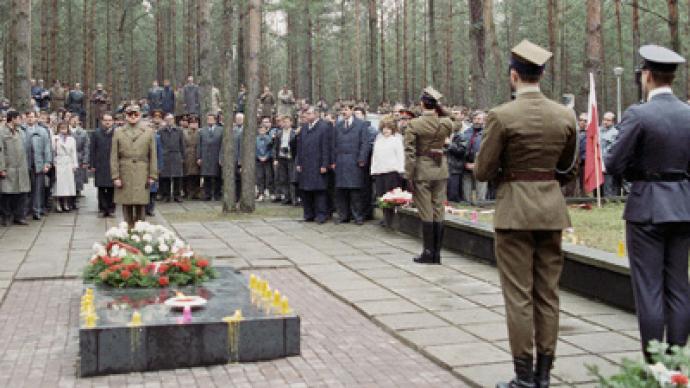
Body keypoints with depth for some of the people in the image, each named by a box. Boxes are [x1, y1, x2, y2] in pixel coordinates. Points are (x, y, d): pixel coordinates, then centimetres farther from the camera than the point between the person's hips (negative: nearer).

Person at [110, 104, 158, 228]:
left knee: (140, 206, 0)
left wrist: (152, 176, 1)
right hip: (124, 176, 0)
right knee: (126, 206, 3)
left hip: (142, 176, 0)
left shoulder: (149, 132, 7)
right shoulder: (118, 133, 7)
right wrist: (115, 177, -2)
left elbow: (153, 156, 7)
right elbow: (114, 157, 5)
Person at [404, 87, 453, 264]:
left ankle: (428, 253, 4)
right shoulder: (446, 123, -3)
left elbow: (410, 153, -12)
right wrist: (440, 111, 10)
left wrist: (409, 176, -7)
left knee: (426, 213, 2)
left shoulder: (414, 124, -11)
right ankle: (437, 253, 11)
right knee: (439, 212, 8)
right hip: (441, 170, 3)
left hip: (422, 171, -3)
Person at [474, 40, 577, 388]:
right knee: (548, 294, 11)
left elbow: (482, 171, -8)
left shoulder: (501, 116, -12)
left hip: (514, 210, -5)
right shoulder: (565, 115, 3)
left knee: (518, 295, 2)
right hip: (552, 208, 5)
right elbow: (568, 170, 12)